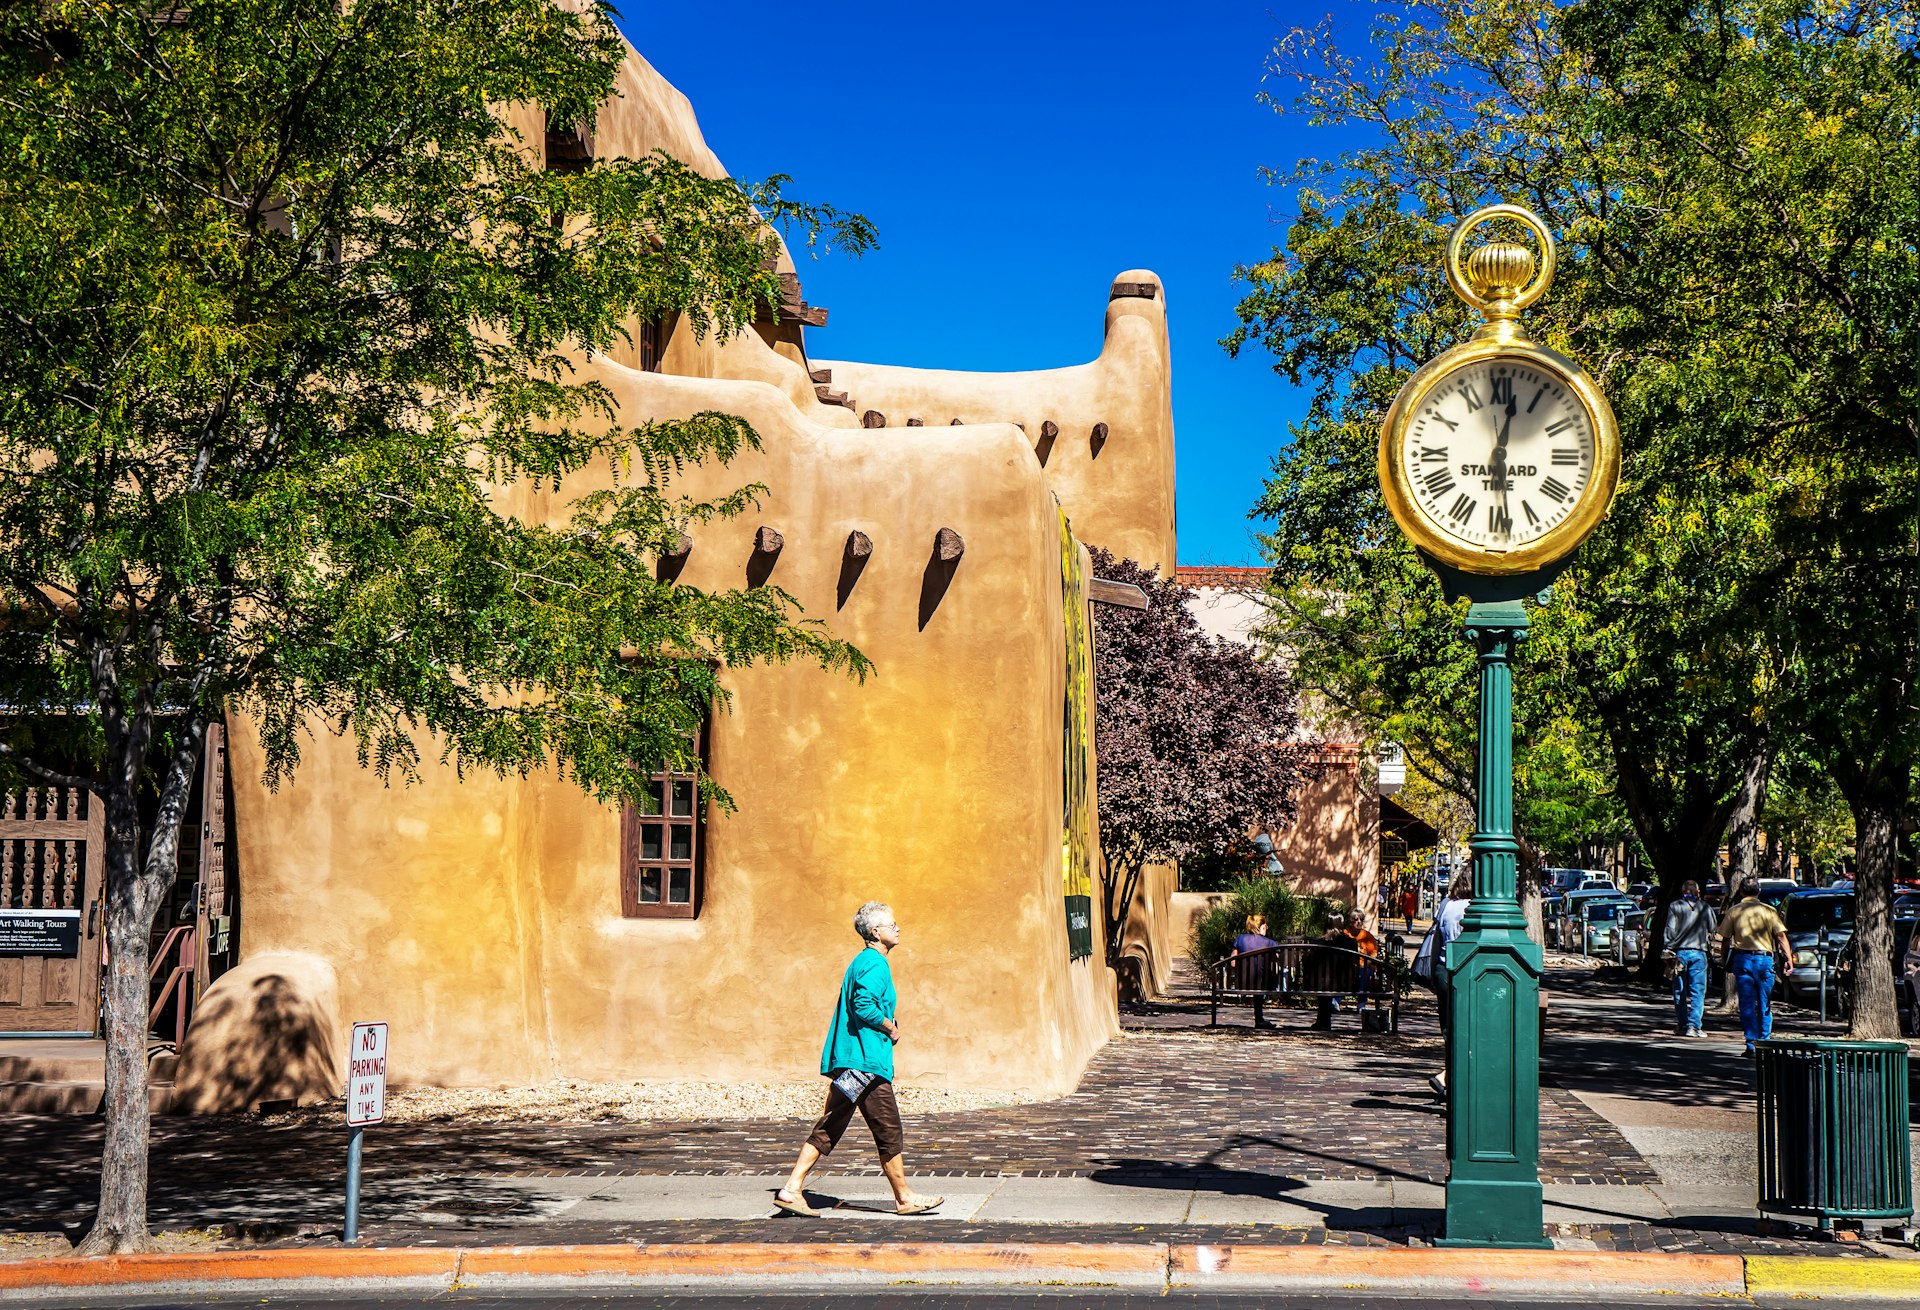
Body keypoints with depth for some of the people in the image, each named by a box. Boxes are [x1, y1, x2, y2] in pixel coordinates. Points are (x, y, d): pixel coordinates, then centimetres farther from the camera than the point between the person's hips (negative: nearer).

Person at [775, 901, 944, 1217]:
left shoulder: (862, 962, 19)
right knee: (889, 1131, 2)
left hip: (848, 1060, 10)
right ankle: (904, 1197, 12)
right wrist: (891, 1028, -10)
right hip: (867, 1061, -10)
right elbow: (865, 1006, -24)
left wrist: (887, 1023, 13)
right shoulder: (876, 965, -12)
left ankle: (792, 1189, 2)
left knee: (828, 1128, 7)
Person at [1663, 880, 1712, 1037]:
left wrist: (1669, 948, -3)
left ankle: (1681, 1026, 13)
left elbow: (1670, 929, -7)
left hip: (1680, 952, 0)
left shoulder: (1674, 906, -1)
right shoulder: (1704, 907, 1)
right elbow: (1712, 928, 10)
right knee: (1697, 991, 1)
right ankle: (1693, 1026, -8)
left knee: (1680, 992, 9)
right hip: (1698, 952, 0)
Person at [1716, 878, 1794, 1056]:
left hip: (1742, 959, 0)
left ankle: (1752, 1045, -5)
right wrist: (1789, 959, -4)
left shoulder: (1733, 911, 3)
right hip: (1764, 959, 1)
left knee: (1747, 1004, 1)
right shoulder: (1769, 911, 3)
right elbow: (1781, 936, -4)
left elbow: (1725, 938, 3)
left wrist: (1726, 960, 13)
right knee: (1765, 1004, 12)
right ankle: (1765, 1042, 14)